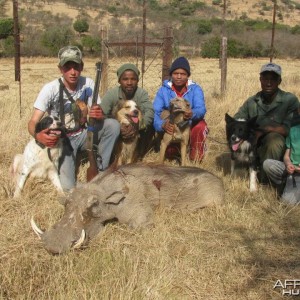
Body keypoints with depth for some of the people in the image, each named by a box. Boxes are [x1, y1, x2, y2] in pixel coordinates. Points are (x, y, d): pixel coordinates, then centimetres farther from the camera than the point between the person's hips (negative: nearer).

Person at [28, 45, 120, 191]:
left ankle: (100, 170, -7)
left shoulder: (88, 83, -11)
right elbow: (33, 122, -19)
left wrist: (99, 115, -32)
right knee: (68, 187, -19)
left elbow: (97, 113, -6)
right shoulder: (50, 89, -19)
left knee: (113, 124, -22)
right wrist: (38, 136, -43)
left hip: (82, 135, 3)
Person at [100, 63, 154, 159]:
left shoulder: (142, 93, -13)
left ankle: (139, 155, -8)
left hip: (136, 132, 1)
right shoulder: (111, 94, -16)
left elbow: (150, 112, -29)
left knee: (150, 124, -25)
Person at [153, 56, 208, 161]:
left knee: (200, 127, -35)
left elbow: (201, 109, -29)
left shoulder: (195, 89, -11)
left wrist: (192, 114, -55)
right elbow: (155, 112, -21)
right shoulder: (163, 90, -9)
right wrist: (162, 124, -45)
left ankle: (195, 159, -12)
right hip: (171, 127, 1)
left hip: (191, 126, -1)